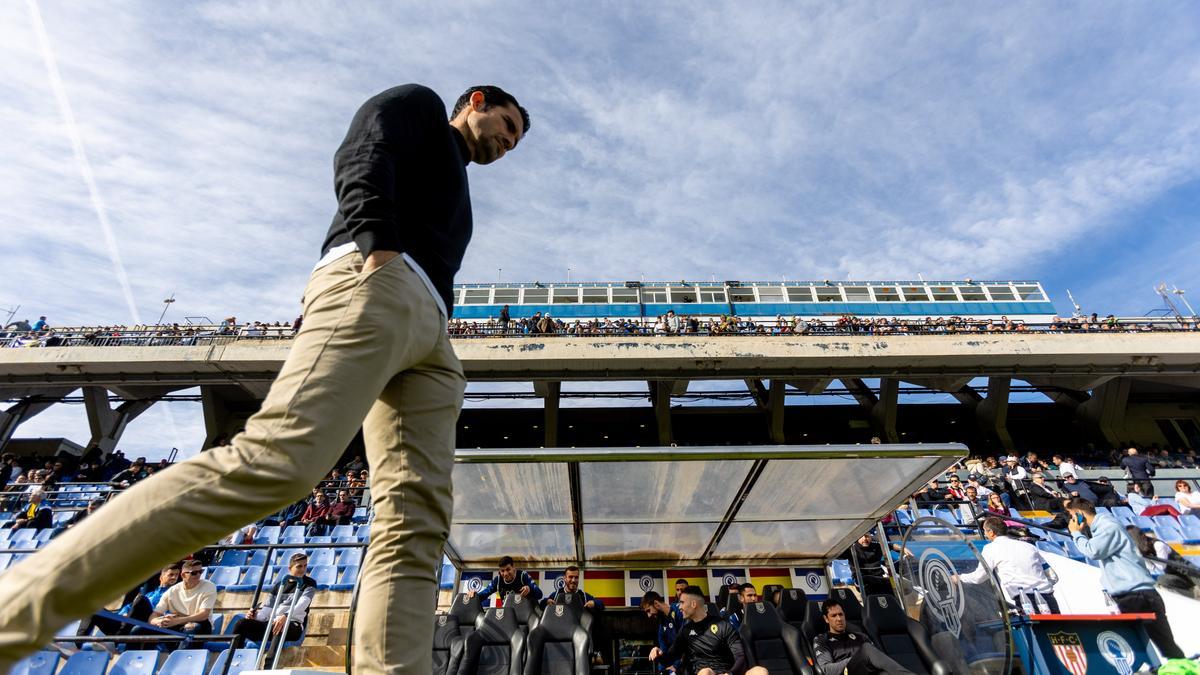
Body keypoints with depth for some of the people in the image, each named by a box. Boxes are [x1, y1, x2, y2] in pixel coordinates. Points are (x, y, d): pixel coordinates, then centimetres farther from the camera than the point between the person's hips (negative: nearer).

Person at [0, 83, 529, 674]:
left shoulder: (454, 190, 43)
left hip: (429, 327, 9)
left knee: (416, 524, -10)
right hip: (377, 282, -8)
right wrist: (379, 241, -16)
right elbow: (362, 158, 2)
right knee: (278, 460, -27)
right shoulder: (417, 103, 24)